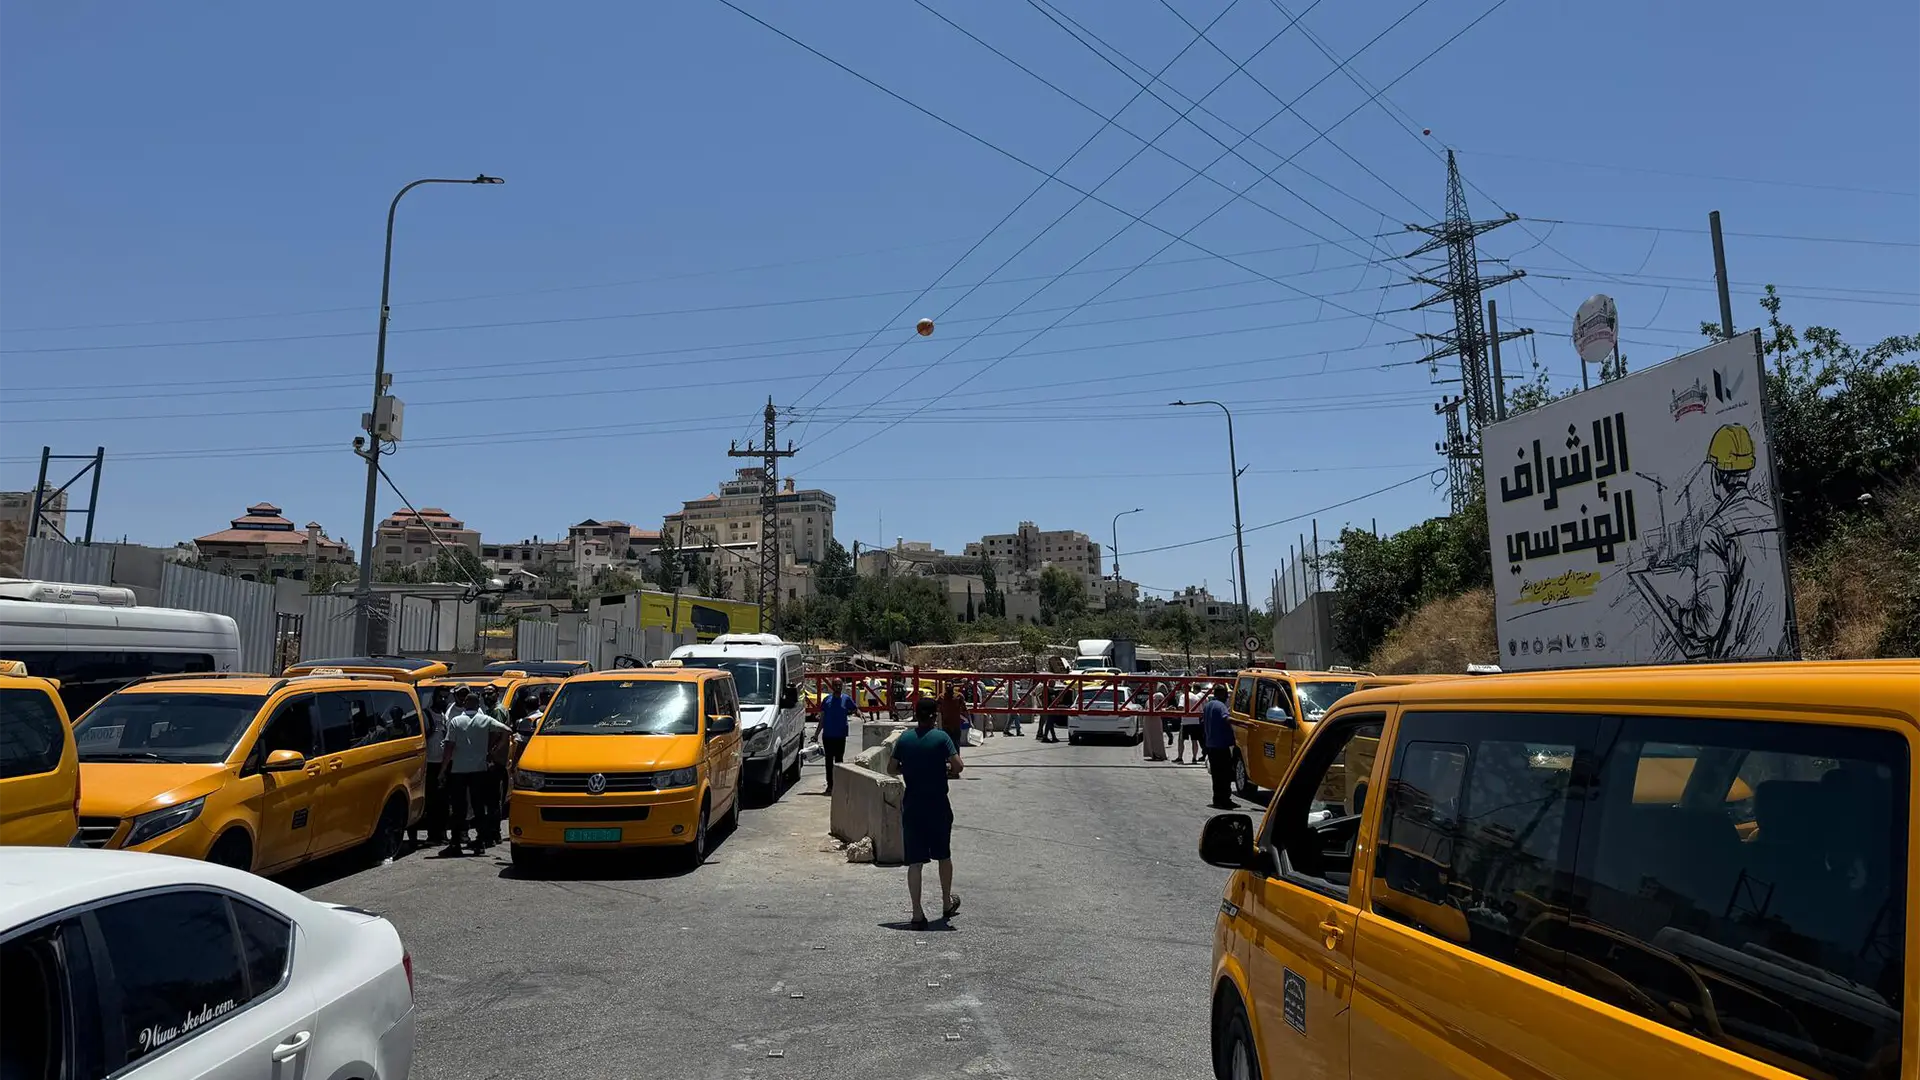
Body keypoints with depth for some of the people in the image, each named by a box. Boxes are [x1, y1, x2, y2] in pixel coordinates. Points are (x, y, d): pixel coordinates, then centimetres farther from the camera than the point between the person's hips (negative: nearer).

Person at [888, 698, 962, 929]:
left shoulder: (904, 738, 1)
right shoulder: (941, 737, -8)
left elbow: (892, 769, 4)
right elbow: (957, 766, -14)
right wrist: (946, 770, 7)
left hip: (911, 805, 2)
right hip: (938, 804, -1)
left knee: (914, 861, 3)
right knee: (944, 855, 18)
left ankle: (918, 914, -1)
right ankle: (947, 903, 32)